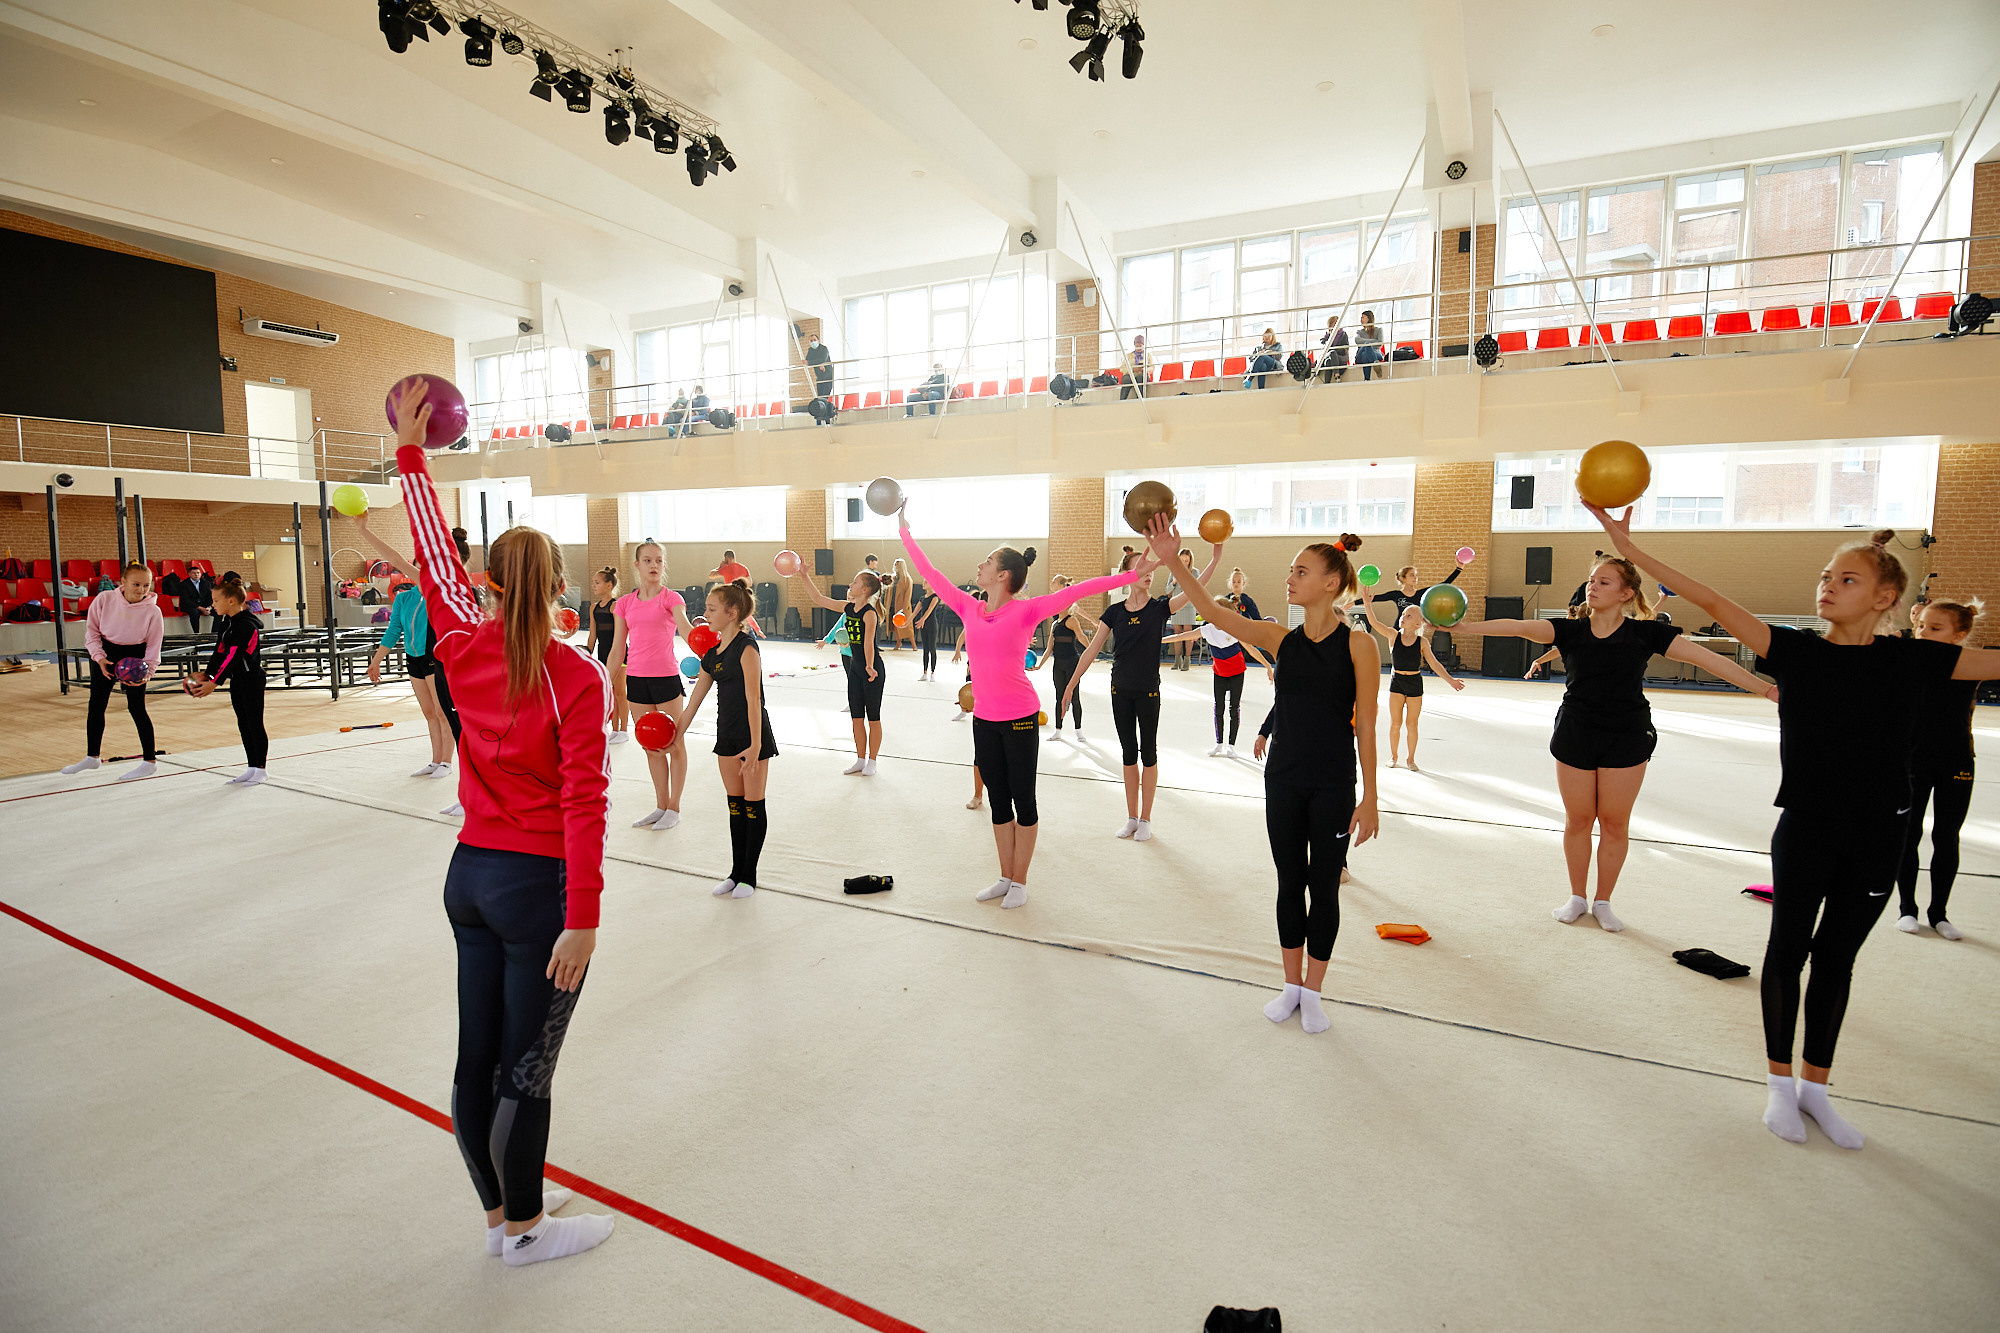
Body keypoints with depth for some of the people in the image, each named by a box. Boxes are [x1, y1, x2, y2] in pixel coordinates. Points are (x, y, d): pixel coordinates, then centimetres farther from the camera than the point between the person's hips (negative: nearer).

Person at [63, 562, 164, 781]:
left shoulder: (153, 611, -16)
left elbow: (153, 647, -11)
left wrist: (146, 671, -24)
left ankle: (150, 761, 3)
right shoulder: (104, 600, -11)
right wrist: (99, 656, -13)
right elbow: (92, 630, -1)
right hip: (104, 654, 4)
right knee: (96, 706, 12)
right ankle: (92, 757, 29)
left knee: (136, 707, -6)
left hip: (134, 658, -4)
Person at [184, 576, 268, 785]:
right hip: (236, 681, 9)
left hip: (252, 679, -9)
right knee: (243, 724, 12)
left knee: (255, 723, -2)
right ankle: (252, 768, 19)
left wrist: (214, 683, -23)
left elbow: (233, 657, -22)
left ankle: (260, 769, 6)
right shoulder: (224, 622, 9)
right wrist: (206, 674, 1)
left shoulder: (247, 625, -19)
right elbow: (219, 652, 11)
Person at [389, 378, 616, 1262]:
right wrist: (582, 920, -17)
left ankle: (501, 1211, 36)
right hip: (537, 886, -6)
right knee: (525, 1071, 8)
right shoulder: (576, 676, -17)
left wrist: (411, 450, 25)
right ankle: (522, 1232, 27)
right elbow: (584, 802, -20)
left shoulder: (465, 647, -2)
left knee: (477, 1058, 17)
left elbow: (435, 555, 13)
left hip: (469, 873, 7)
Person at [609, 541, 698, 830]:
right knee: (651, 747, 12)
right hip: (636, 678, 4)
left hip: (666, 677, -4)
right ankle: (661, 806, 25)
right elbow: (617, 650, 11)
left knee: (675, 744, 3)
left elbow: (684, 627, -21)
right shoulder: (625, 603, 9)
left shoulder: (671, 598, -2)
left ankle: (674, 808, 16)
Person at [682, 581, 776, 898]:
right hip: (727, 735, 8)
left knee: (753, 807, 3)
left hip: (753, 736, -8)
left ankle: (749, 876, 14)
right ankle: (736, 872, 24)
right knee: (735, 805, 13)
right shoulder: (713, 652, 7)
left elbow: (753, 699, -23)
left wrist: (755, 745, -27)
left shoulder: (747, 648, -17)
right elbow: (697, 696, 16)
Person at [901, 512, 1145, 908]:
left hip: (1020, 719, -5)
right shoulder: (970, 609, 5)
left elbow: (1078, 590, -18)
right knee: (998, 801, 15)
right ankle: (1005, 877, 28)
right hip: (984, 719, 5)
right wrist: (905, 531, 17)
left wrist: (1134, 574, -23)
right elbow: (931, 575, 13)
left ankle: (1019, 882, 20)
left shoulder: (1025, 610, -11)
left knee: (1023, 801, 7)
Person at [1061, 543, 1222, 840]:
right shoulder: (1114, 612, -1)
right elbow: (1091, 650, 1)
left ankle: (1146, 819, 20)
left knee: (1148, 754, 7)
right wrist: (1071, 685, -1)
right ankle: (1132, 818, 24)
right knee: (1129, 754, 12)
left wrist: (1215, 560, -36)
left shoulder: (1159, 608, -7)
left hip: (1148, 692, -2)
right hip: (1121, 691, 2)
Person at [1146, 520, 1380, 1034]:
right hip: (1283, 780, 4)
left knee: (1324, 888, 9)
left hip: (1333, 787, -3)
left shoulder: (1357, 644, -9)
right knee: (1290, 884, 14)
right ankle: (1291, 985, 30)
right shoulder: (1282, 640, 1)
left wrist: (1369, 799, -7)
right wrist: (1172, 560, -20)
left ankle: (1312, 992, 26)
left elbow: (1365, 726, -8)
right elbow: (1213, 612, -9)